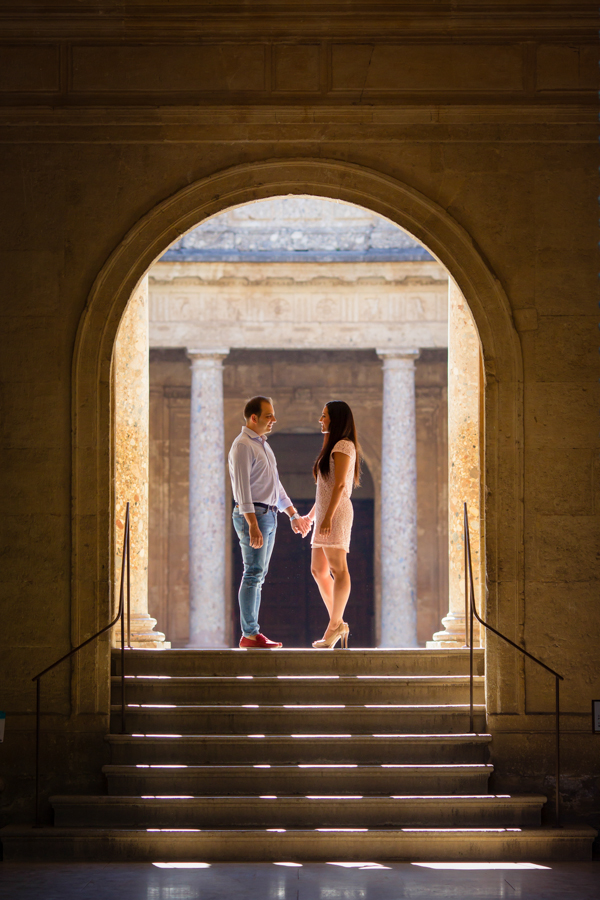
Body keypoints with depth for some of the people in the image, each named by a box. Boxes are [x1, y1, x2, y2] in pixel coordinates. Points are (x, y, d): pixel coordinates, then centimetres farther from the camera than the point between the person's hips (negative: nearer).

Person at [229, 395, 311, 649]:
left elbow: (275, 485, 26)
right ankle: (250, 634, -12)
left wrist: (293, 515, 24)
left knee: (258, 575, 8)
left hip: (268, 515, 10)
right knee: (253, 574, -12)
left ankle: (251, 634, 9)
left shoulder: (263, 445, 19)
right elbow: (242, 487, -19)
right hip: (252, 515, -10)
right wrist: (252, 525, -26)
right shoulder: (243, 445, -11)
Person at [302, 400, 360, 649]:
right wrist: (311, 515, 25)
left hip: (336, 512, -10)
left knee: (338, 568, -12)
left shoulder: (343, 446, -7)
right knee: (318, 570, 7)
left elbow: (339, 484, -16)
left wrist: (328, 516, -23)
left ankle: (334, 625, -16)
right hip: (325, 514, 10)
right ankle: (338, 625, 7)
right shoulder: (334, 446, 22)